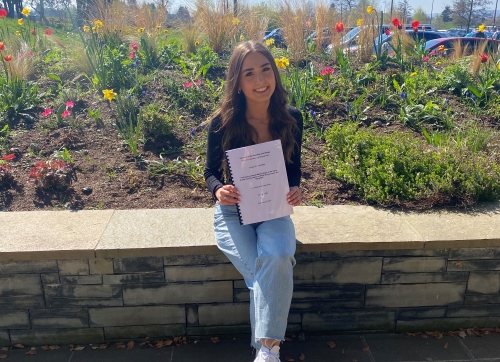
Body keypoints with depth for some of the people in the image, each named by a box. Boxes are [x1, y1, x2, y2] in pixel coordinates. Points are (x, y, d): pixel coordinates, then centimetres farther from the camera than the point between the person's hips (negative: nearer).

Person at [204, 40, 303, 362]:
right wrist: (218, 190, -24)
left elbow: (294, 168, 5)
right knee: (263, 275, -23)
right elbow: (211, 171, -1)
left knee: (277, 259, -31)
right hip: (233, 212, -1)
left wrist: (296, 189, -17)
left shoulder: (291, 119, -7)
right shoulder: (222, 122, -13)